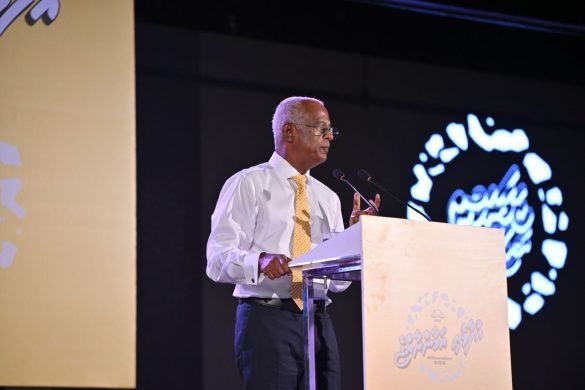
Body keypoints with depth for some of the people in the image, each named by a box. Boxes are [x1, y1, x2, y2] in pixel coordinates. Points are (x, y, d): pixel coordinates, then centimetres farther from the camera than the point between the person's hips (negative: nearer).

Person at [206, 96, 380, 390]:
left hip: (319, 324, 5)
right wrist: (261, 261, -28)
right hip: (268, 319, -5)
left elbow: (338, 281, 14)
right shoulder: (248, 184, 2)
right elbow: (218, 260, -9)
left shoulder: (327, 198, 19)